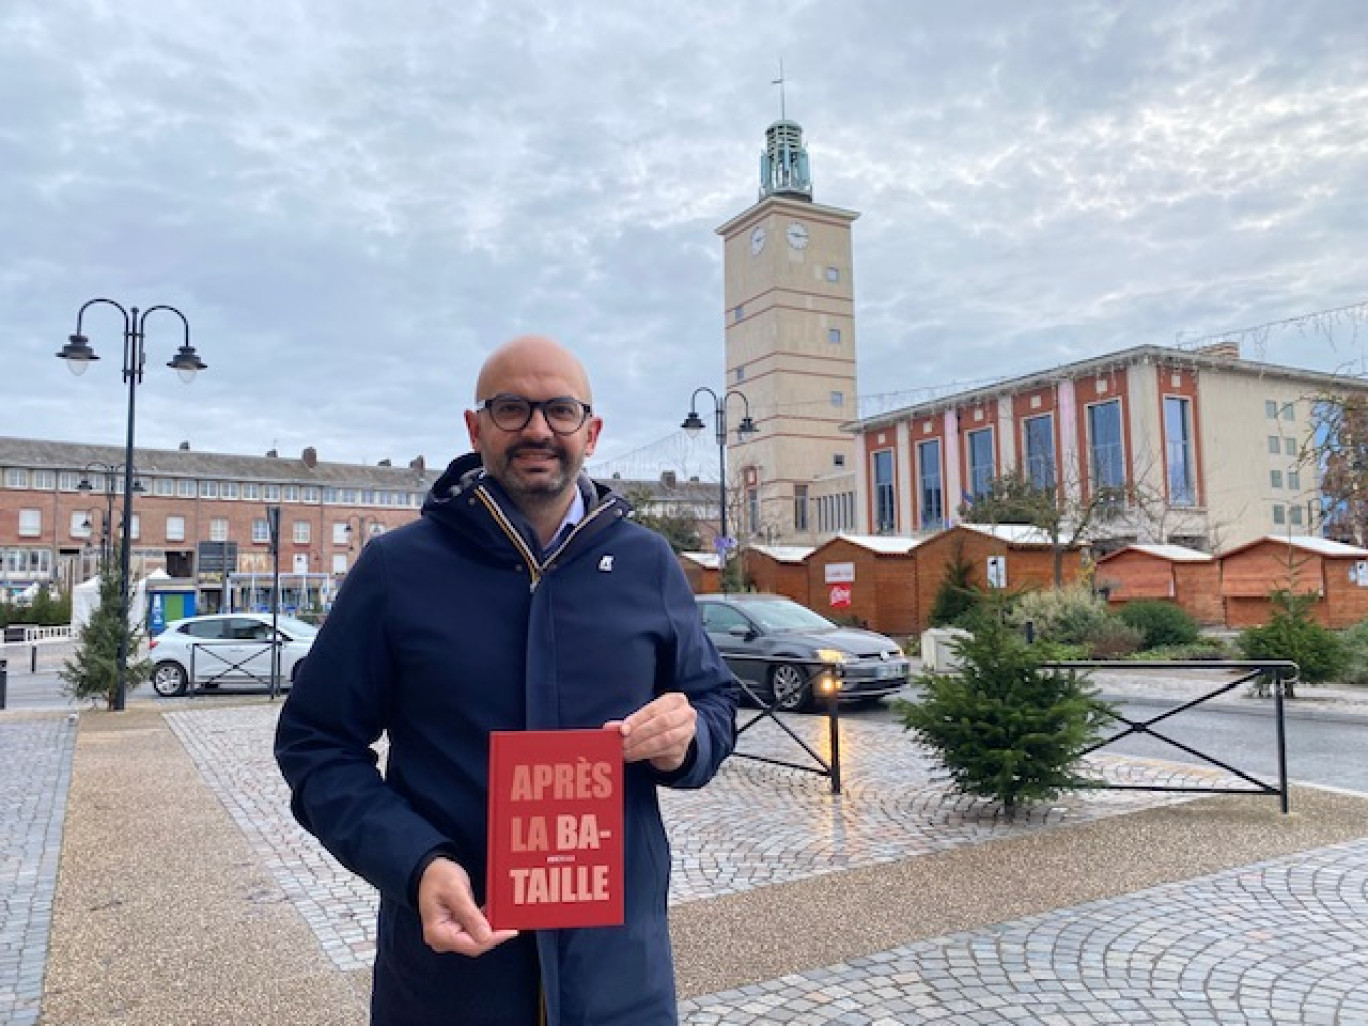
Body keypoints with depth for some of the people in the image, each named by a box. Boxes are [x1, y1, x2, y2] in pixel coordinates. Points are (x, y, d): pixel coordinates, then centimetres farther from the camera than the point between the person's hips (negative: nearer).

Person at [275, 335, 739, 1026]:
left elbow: (714, 701, 10)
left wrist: (685, 741, -14)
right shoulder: (396, 568, -6)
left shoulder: (649, 565, 1)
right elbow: (316, 743, -3)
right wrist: (415, 865, -18)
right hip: (448, 955, -1)